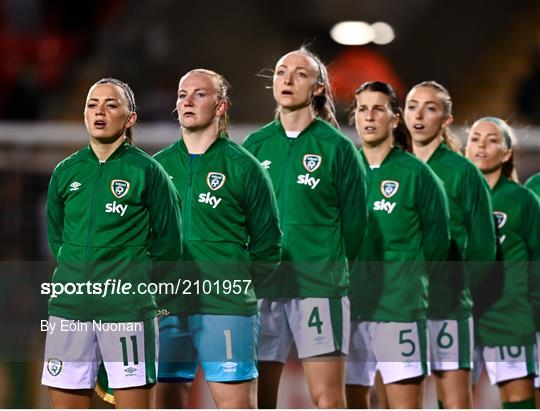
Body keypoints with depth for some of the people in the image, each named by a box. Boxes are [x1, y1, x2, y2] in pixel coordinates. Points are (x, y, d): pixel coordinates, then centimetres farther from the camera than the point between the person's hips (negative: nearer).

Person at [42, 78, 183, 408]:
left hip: (127, 310, -4)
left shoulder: (147, 171, -1)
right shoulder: (66, 171, 10)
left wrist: (134, 282, 4)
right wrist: (80, 277, 14)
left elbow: (168, 246, 3)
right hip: (68, 307, 4)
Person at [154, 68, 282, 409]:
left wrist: (238, 285, -1)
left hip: (226, 308, -4)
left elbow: (268, 243, 5)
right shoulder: (158, 165, 11)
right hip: (166, 308, 4)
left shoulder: (243, 167, 2)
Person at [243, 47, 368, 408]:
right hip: (262, 287, 3)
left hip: (320, 287, -3)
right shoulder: (255, 145, 10)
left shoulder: (337, 147, 1)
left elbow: (354, 220, 4)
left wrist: (331, 268, 6)